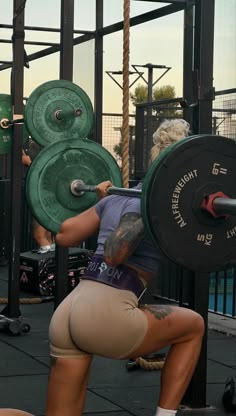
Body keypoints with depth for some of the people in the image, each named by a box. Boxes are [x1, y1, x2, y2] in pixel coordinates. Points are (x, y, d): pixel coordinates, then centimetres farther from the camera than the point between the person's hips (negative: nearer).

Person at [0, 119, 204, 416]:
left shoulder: (118, 197, 22)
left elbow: (64, 235, 29)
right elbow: (114, 253, -17)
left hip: (66, 313, 7)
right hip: (106, 315, -7)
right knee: (193, 326, 19)